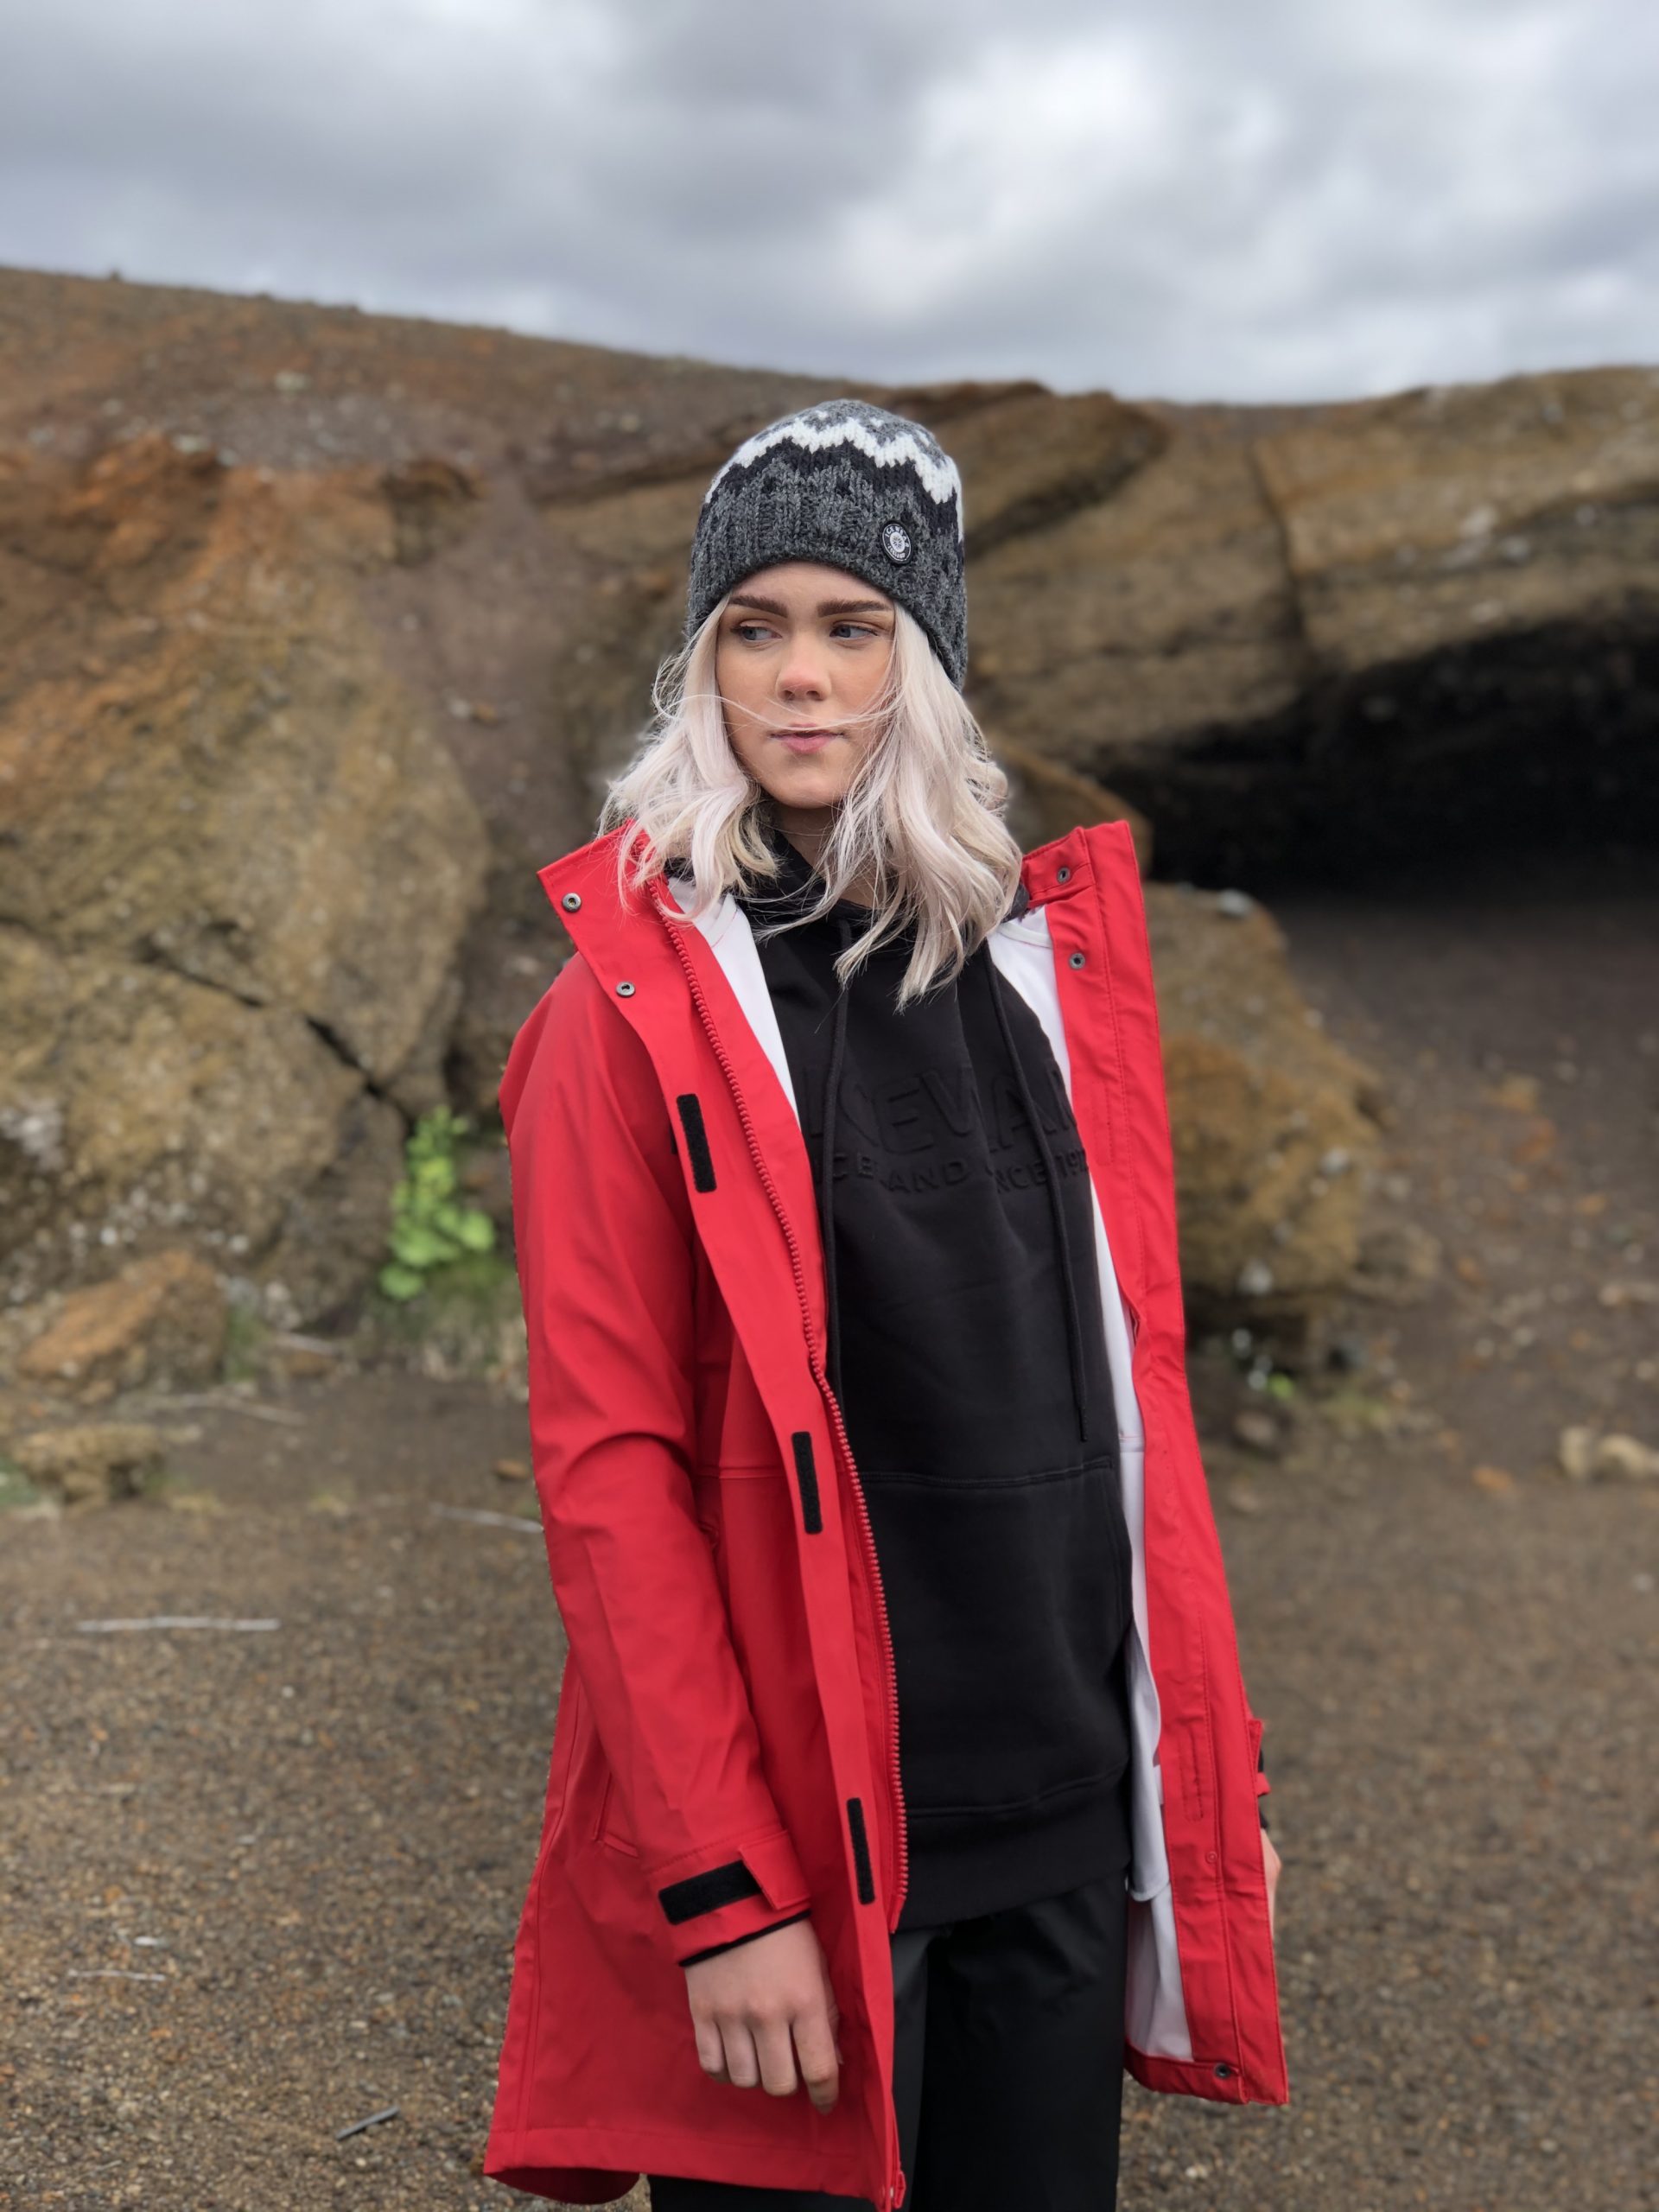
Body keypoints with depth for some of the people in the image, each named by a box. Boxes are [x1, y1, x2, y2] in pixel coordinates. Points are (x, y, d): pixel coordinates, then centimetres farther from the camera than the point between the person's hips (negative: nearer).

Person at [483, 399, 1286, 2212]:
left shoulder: (1046, 957, 7)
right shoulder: (637, 1005, -8)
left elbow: (1133, 1383, 10)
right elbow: (605, 1466, -12)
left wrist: (1212, 1759, 7)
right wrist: (722, 1887, -16)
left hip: (1069, 1807, 5)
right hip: (806, 1839, -4)